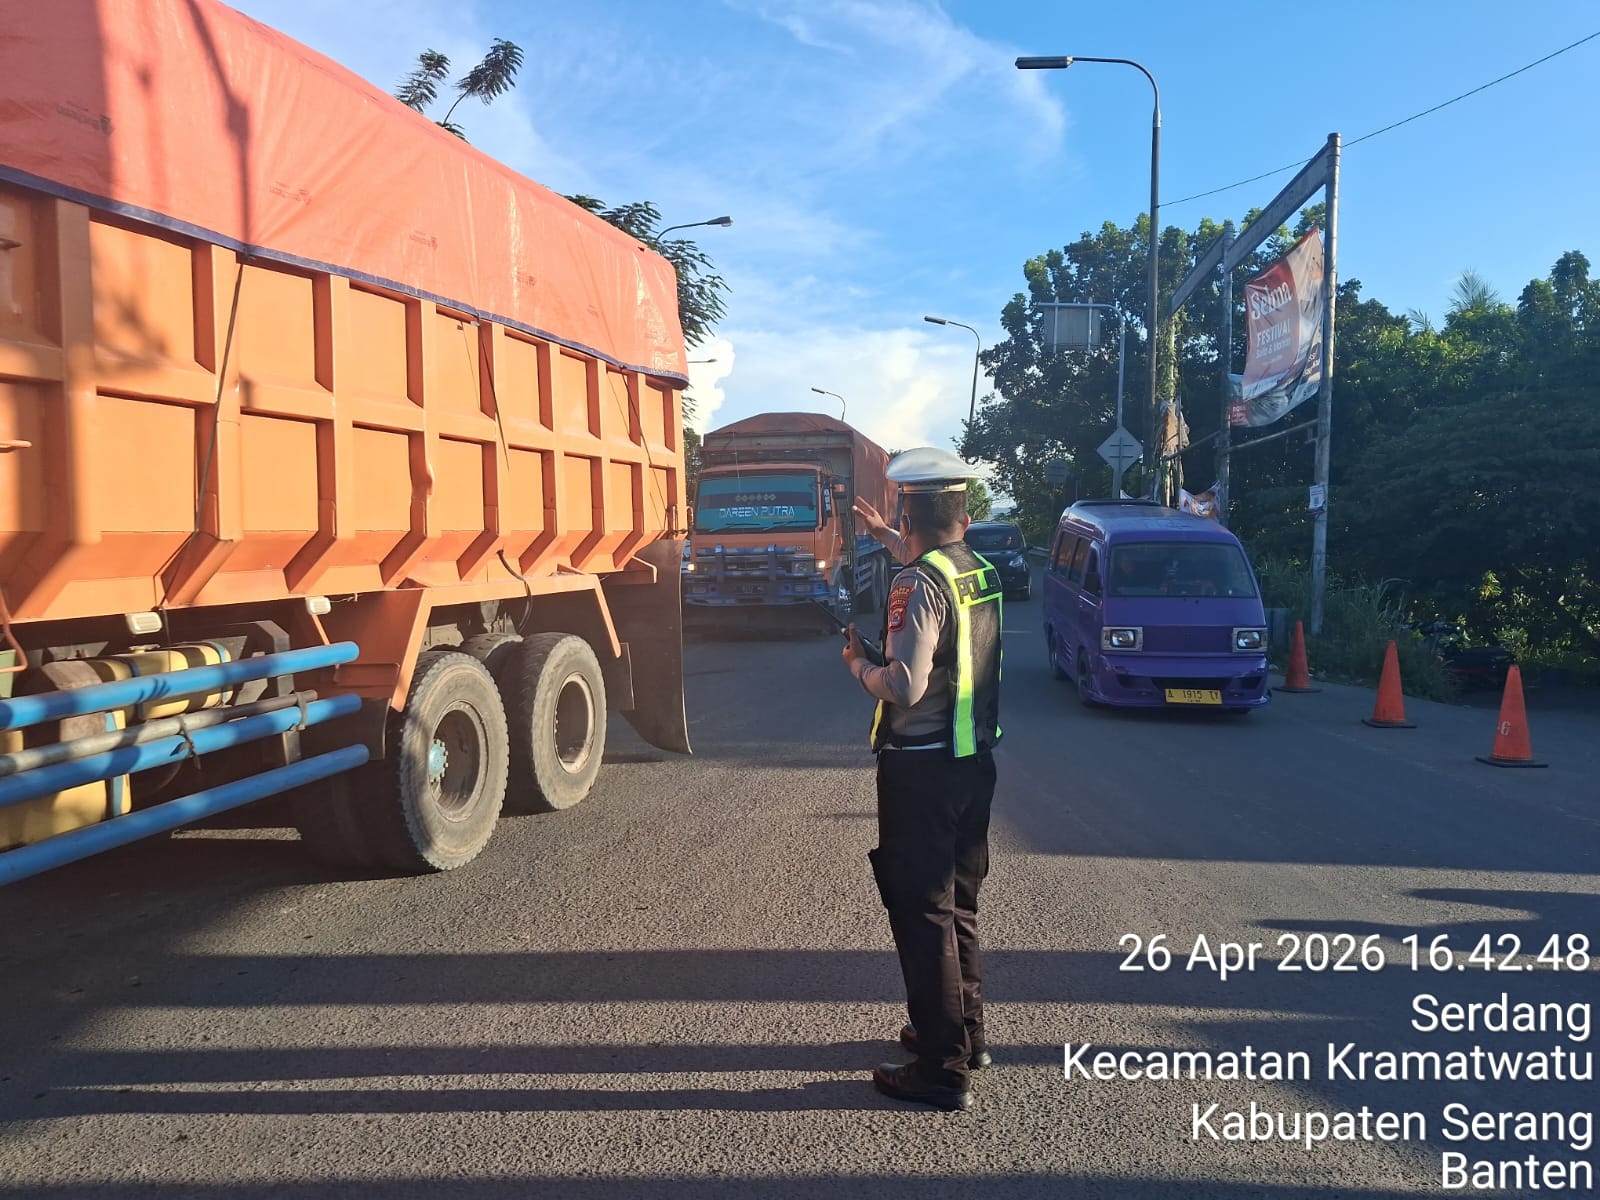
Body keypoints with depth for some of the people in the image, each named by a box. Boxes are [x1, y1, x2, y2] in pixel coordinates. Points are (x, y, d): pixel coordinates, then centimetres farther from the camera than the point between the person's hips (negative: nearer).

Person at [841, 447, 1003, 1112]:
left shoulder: (918, 585, -19)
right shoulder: (980, 572, 6)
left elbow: (904, 687, -27)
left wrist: (858, 664, -8)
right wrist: (882, 534, 40)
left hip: (920, 767, -8)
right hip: (975, 759, 9)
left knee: (922, 913, 0)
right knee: (958, 903, 21)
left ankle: (944, 1069, 6)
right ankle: (965, 1031, 35)